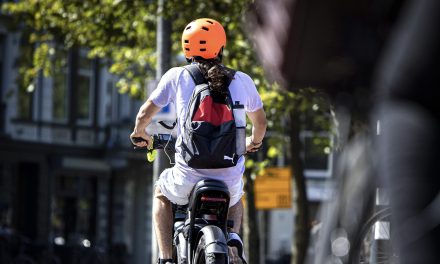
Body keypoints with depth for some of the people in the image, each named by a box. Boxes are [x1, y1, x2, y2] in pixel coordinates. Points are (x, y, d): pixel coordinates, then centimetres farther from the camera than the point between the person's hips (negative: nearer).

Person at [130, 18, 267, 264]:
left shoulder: (177, 76, 1)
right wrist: (254, 142, 44)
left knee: (162, 195, 32)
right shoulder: (242, 80, 6)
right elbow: (261, 121, 21)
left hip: (188, 179, -2)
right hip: (230, 178, 2)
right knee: (236, 199, 39)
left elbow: (145, 114, 8)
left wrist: (140, 133, 31)